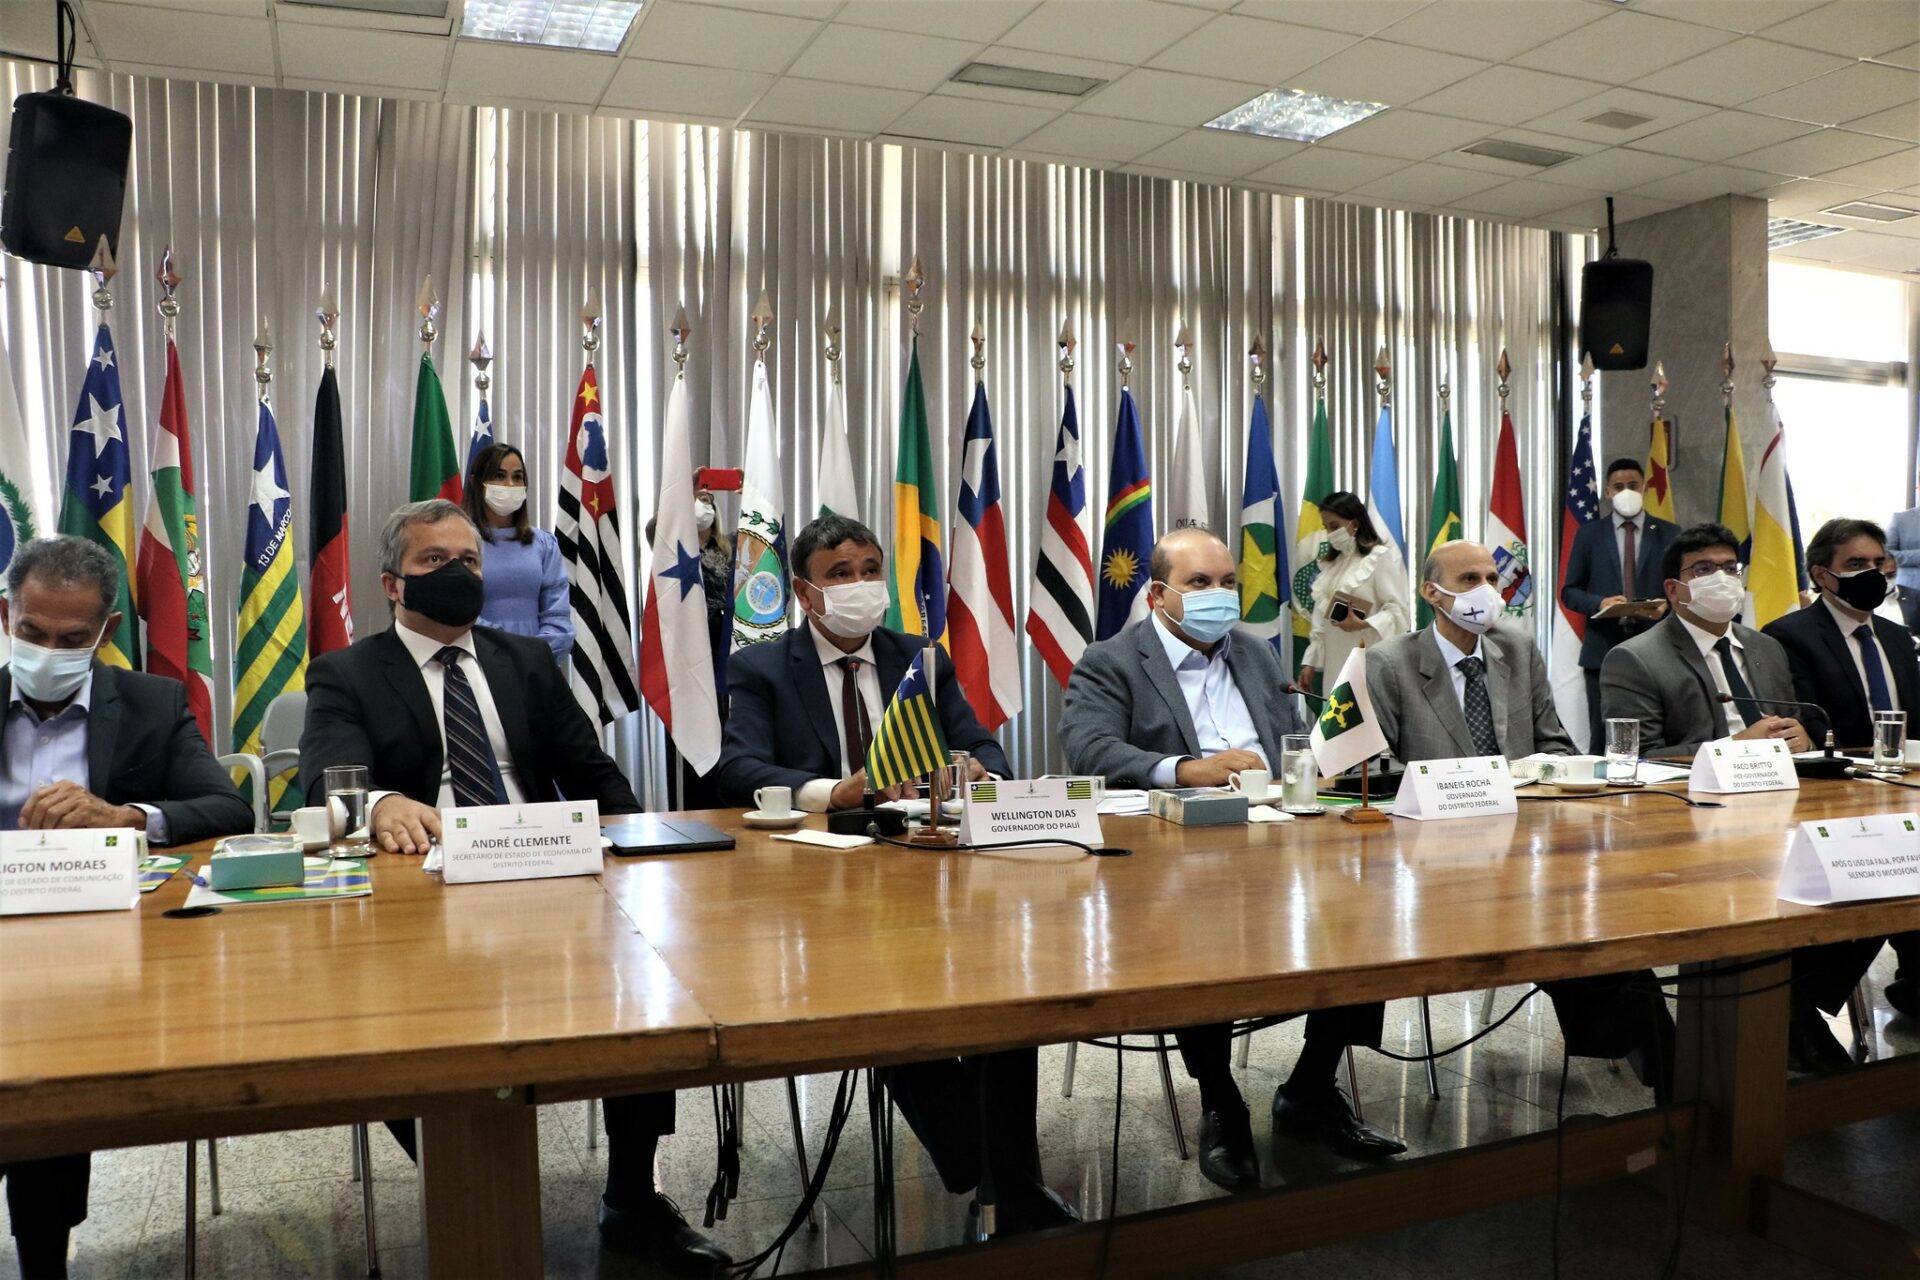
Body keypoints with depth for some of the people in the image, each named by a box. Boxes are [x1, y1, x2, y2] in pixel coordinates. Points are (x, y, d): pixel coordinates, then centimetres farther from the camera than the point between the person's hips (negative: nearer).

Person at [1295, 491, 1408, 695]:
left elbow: (1398, 611, -10)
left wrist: (1363, 625, -24)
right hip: (1336, 665, 6)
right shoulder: (1332, 562, 19)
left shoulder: (1383, 557, -2)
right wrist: (1310, 661, 12)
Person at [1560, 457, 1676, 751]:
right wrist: (1599, 603, -12)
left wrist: (1667, 604, -13)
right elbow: (1569, 592, 7)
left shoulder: (1669, 534, 8)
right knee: (1602, 737, 4)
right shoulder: (1589, 534, 8)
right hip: (1603, 650, 0)